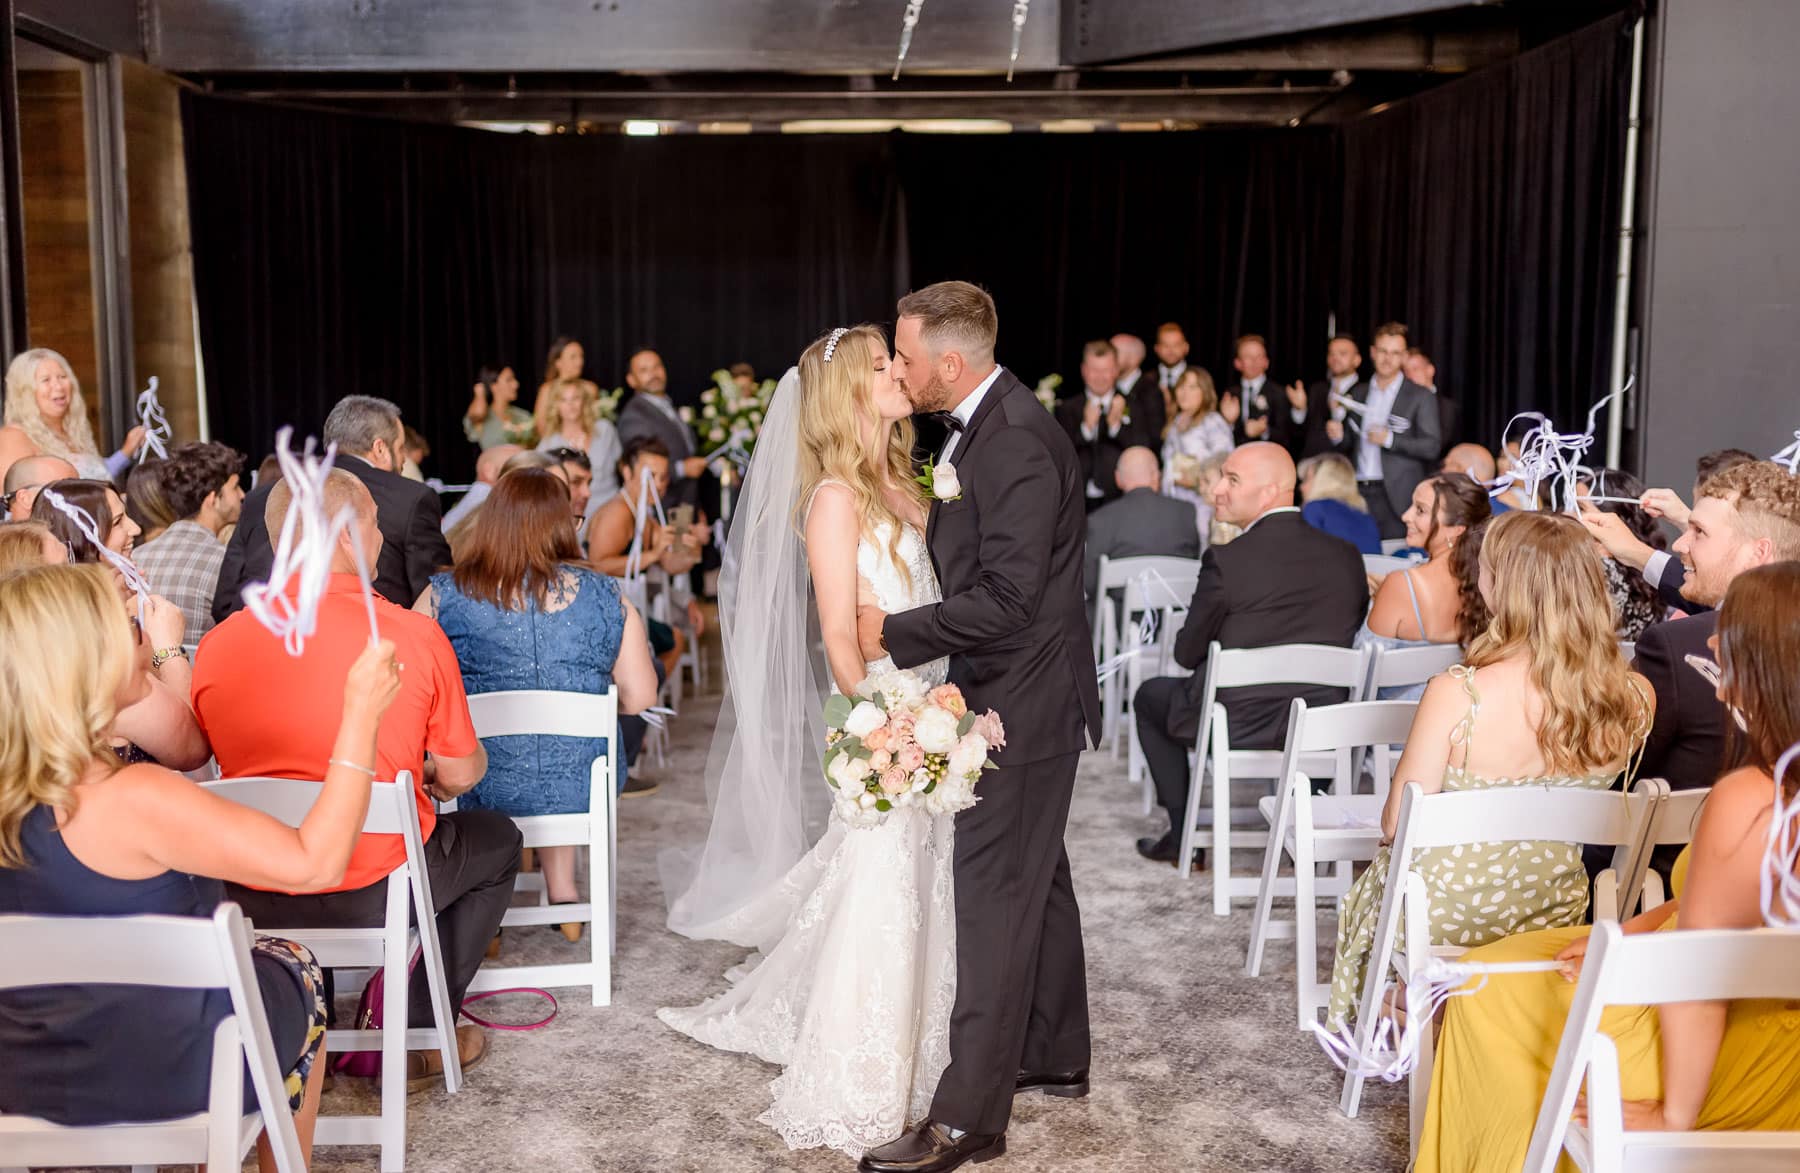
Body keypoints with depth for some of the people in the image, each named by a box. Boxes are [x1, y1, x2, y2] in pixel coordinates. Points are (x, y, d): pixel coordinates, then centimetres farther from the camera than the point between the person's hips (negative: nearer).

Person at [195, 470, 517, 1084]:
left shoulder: (217, 643, -4)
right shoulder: (416, 635, -12)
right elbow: (460, 774, -4)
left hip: (250, 899, 4)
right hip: (374, 894, -4)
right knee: (495, 837, 23)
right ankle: (413, 1037, 21)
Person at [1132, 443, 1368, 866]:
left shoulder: (1226, 560, -19)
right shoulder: (1347, 556, -4)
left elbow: (1187, 653, -8)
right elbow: (1346, 637, 10)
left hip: (1238, 725, -5)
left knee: (1150, 694, 24)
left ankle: (1183, 833, 23)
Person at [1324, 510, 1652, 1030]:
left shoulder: (1455, 695, -30)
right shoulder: (1635, 699, -16)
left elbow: (1396, 826, -19)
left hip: (1446, 916, -4)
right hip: (1552, 913, 4)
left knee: (1371, 884, 31)